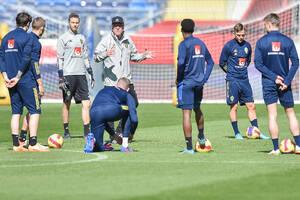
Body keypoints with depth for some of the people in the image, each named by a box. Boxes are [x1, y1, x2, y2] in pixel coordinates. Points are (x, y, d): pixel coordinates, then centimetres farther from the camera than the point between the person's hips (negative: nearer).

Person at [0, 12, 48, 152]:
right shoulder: (27, 37, -7)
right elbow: (26, 59, -15)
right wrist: (17, 77, -13)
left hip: (11, 81, 7)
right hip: (26, 80, -7)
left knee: (16, 111, 9)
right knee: (34, 110, -2)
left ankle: (16, 144, 5)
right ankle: (33, 144, -9)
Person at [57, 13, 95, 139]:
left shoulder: (81, 38, 17)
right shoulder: (63, 38, 1)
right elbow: (60, 58, -3)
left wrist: (91, 73, 15)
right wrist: (61, 77, -11)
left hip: (81, 75, 5)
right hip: (68, 75, -5)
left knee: (86, 103, -4)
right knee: (66, 103, 1)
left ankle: (87, 132, -6)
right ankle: (66, 131, 7)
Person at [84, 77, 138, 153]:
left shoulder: (103, 90, 42)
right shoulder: (127, 95, 29)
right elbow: (134, 119, 17)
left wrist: (113, 134, 48)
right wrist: (131, 134, 35)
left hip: (94, 113, 4)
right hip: (112, 111, -4)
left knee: (98, 148, 20)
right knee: (128, 112, 31)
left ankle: (92, 138, -15)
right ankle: (125, 146, 22)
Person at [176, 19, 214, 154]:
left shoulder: (184, 44, -9)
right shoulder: (201, 43, 12)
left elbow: (181, 63, -22)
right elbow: (210, 62, 15)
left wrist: (178, 78, -9)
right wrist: (204, 78, 16)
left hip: (186, 83, -6)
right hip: (199, 82, 6)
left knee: (186, 113, -5)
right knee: (197, 109, 27)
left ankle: (189, 147, -8)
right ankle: (201, 137, 40)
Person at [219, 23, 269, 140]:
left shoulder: (247, 46, 8)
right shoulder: (228, 46, -7)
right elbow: (222, 63, 2)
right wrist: (231, 72, 9)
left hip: (244, 79, 4)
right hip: (233, 80, -4)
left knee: (251, 106, 2)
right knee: (234, 107, -1)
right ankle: (237, 133, 6)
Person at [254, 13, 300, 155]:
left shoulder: (261, 42, -2)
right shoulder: (288, 41, 1)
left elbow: (258, 63, -8)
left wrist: (273, 77, -10)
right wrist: (287, 81, -8)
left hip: (268, 83, -1)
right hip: (284, 84, 1)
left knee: (272, 116, 0)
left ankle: (276, 148, -3)